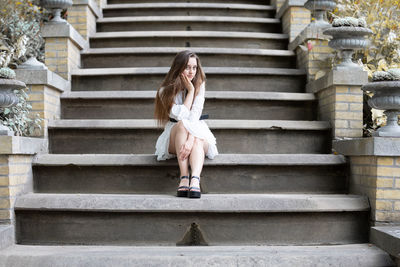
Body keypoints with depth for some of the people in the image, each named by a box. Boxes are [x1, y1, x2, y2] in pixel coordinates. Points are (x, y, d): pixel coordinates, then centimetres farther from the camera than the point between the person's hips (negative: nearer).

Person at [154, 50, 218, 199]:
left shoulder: (199, 85, -2)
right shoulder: (166, 90, -6)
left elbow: (195, 114, -19)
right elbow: (181, 116, -19)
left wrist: (191, 139, -34)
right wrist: (190, 91, -15)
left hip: (197, 135, 1)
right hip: (174, 136, -1)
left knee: (198, 139, -34)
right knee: (182, 125, -34)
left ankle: (195, 180, -55)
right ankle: (184, 178, -43)